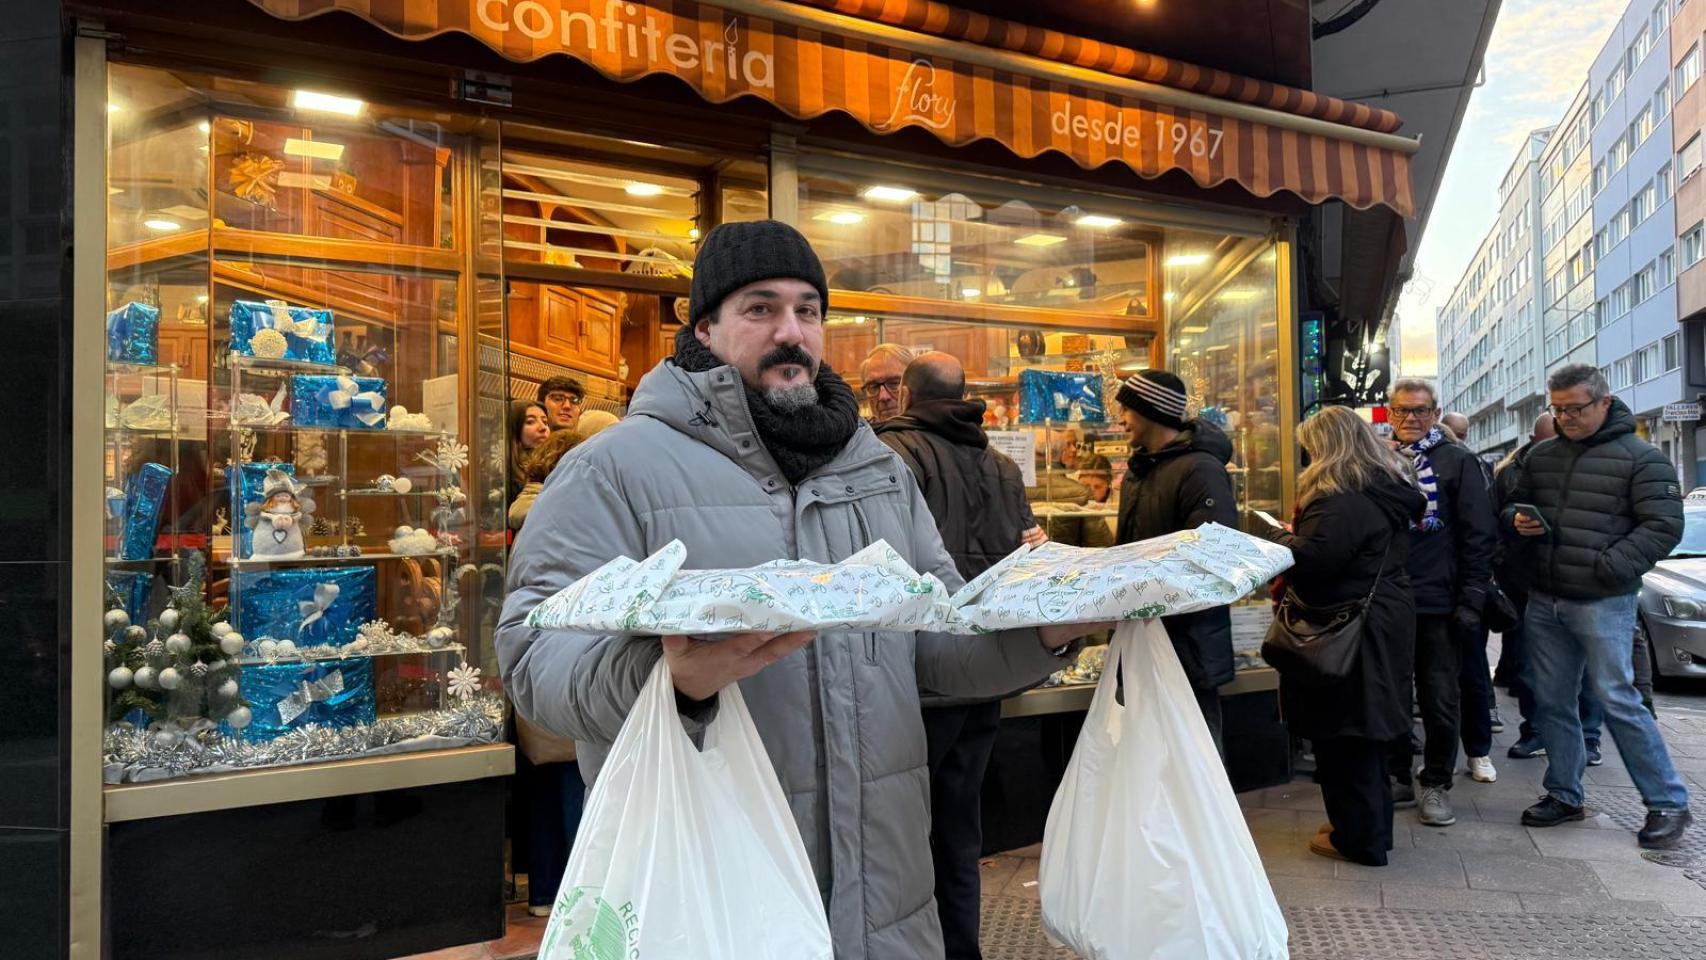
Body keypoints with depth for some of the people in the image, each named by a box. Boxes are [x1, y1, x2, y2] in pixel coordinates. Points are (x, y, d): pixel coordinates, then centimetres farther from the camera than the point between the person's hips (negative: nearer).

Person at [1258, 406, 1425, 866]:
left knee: (1344, 739, 2)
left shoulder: (1342, 500, -21)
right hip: (1385, 620, 10)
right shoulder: (1387, 491, 11)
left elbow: (1311, 559, -28)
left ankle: (1359, 839, 14)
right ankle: (1372, 826, 33)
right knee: (1367, 734, 20)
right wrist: (1297, 536, 12)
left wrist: (1278, 535, -9)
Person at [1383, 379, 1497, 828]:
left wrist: (1471, 600, -9)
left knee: (1440, 698, 4)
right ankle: (1397, 777, 22)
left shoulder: (1457, 460, 1)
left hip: (1438, 603, -3)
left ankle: (1436, 783, 18)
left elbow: (1479, 534, -3)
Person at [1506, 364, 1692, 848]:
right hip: (1543, 600, 6)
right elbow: (1513, 504, 21)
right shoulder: (1542, 454, 12)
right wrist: (1517, 519, -2)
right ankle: (1564, 795, 23)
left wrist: (1608, 566, -18)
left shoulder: (1641, 457, -4)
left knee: (1616, 699, -6)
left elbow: (1664, 526, -10)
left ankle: (1668, 802, 11)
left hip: (1603, 603, -6)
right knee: (1551, 701, 10)